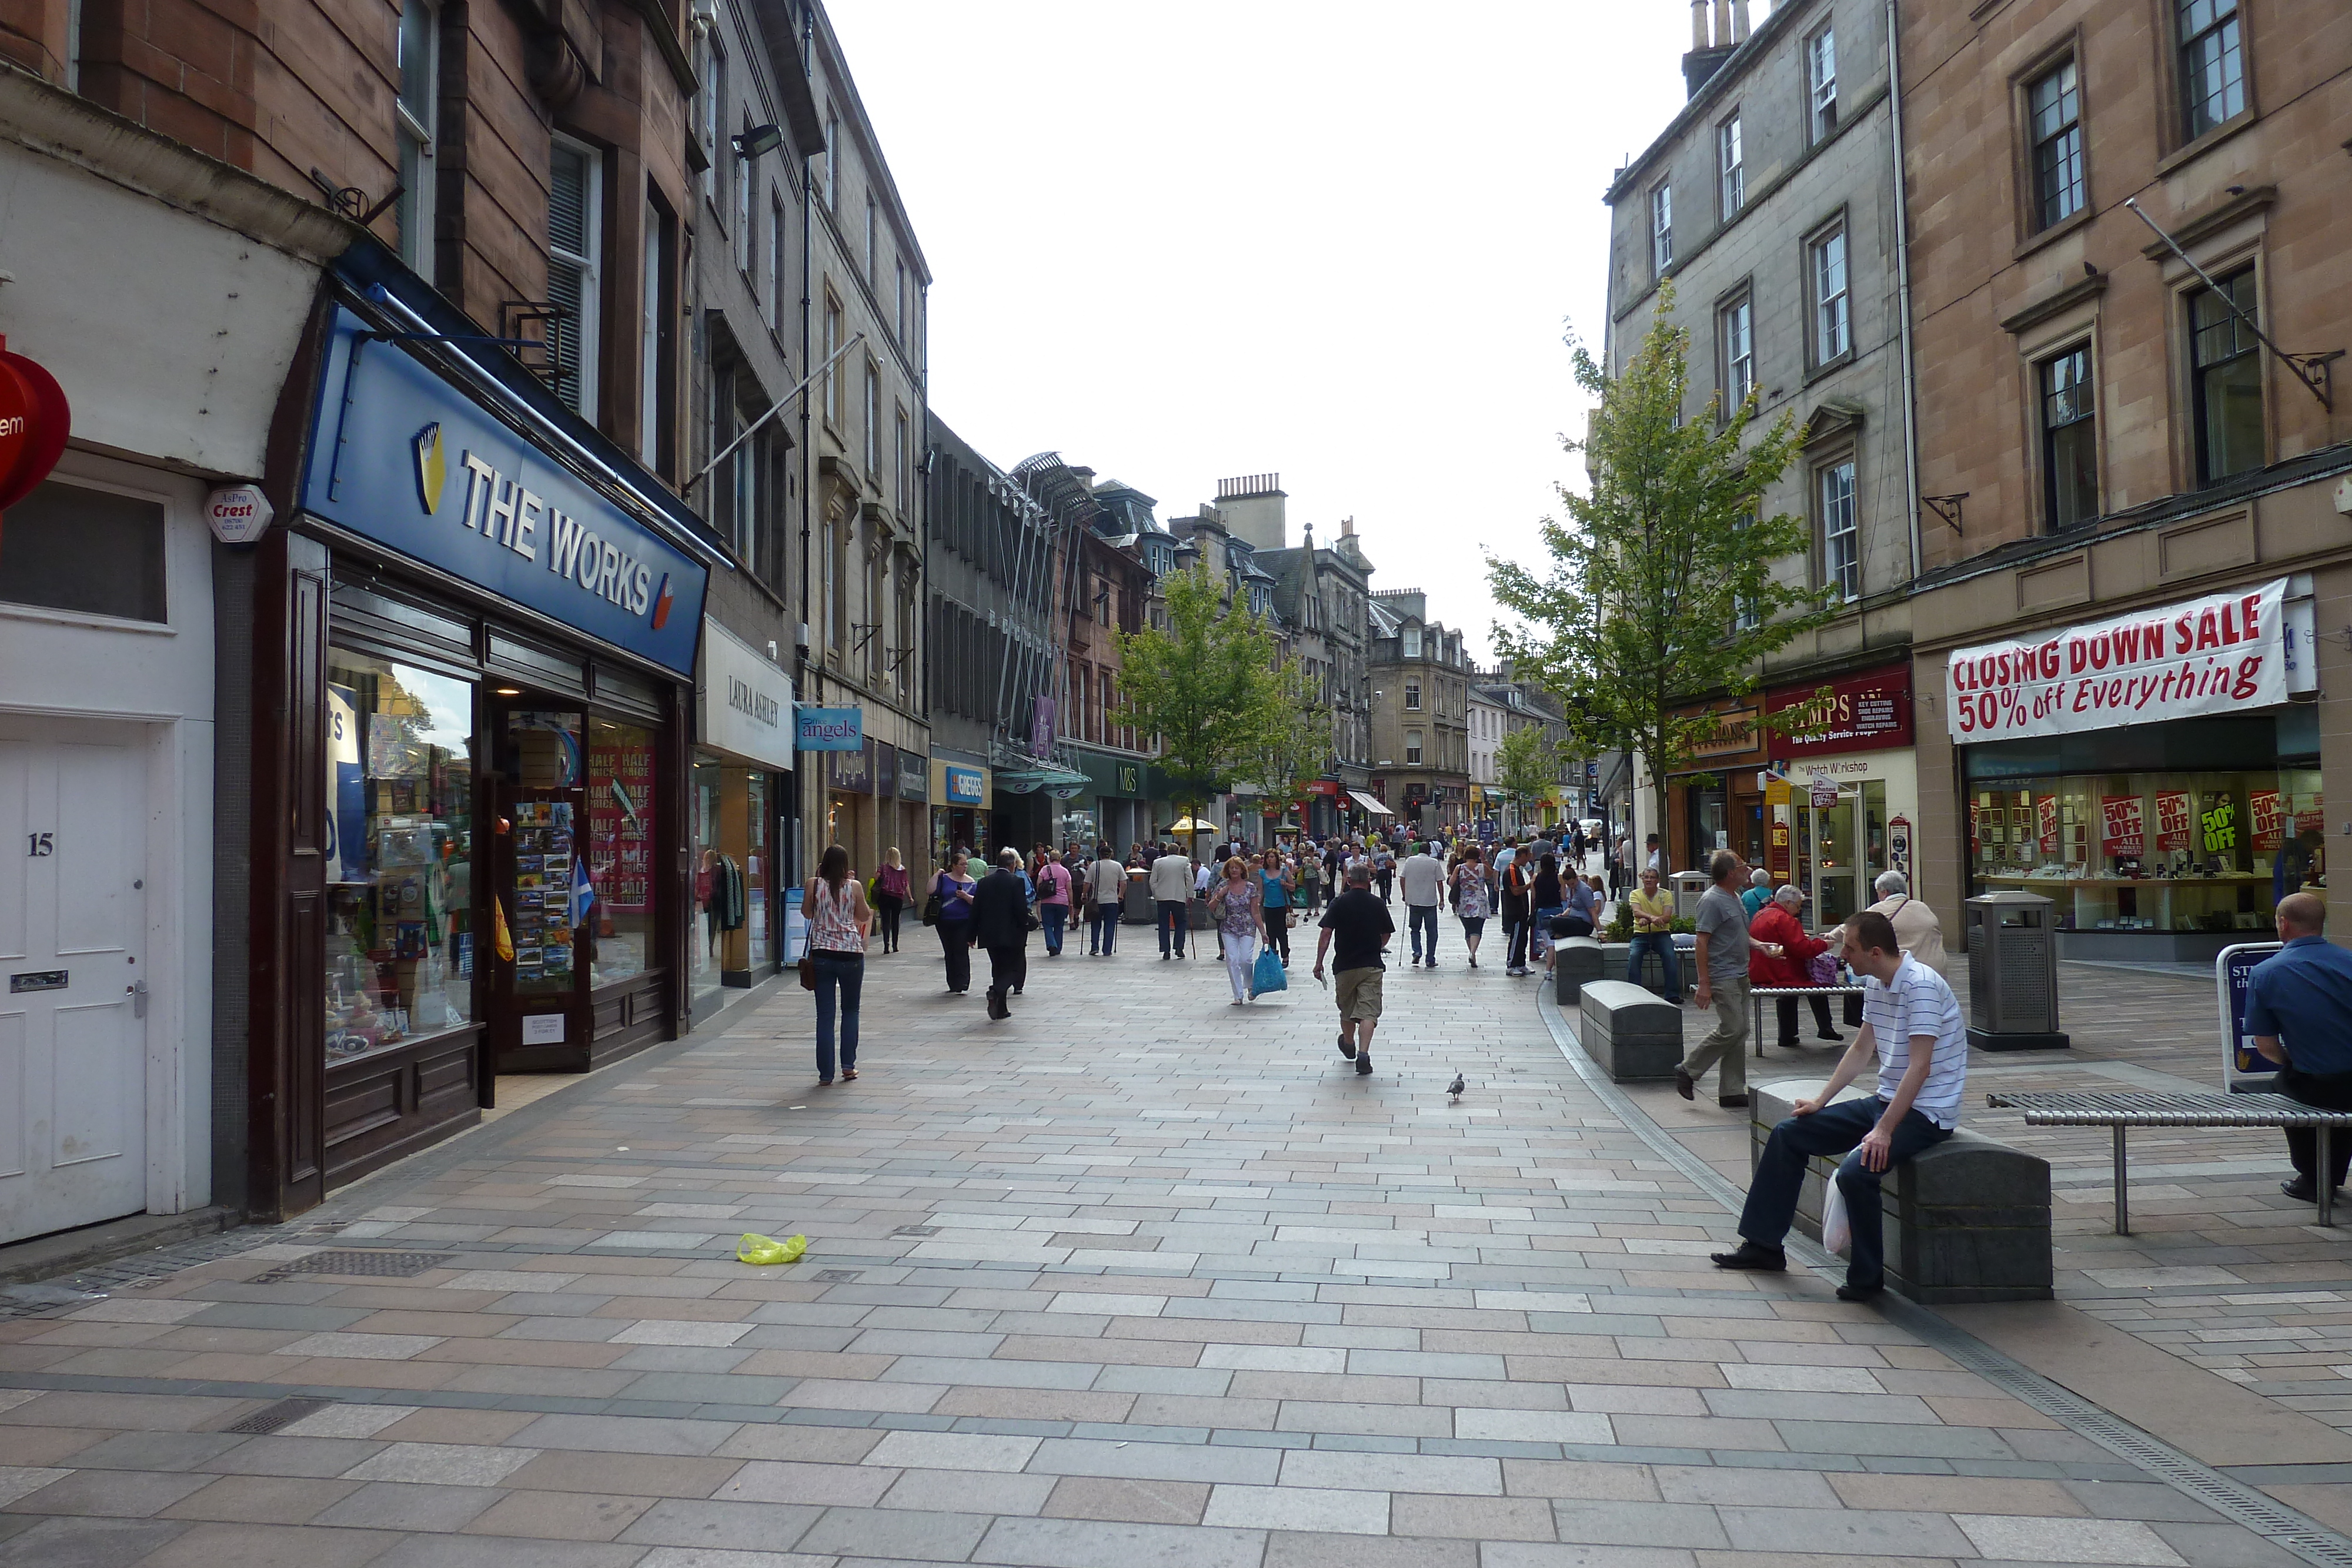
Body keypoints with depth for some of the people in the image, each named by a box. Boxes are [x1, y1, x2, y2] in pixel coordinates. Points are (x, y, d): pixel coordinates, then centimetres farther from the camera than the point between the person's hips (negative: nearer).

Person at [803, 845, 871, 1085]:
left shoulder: (814, 884, -3)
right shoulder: (854, 886, -4)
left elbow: (807, 913, 10)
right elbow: (863, 916, 8)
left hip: (822, 954, 0)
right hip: (851, 953, 0)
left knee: (825, 1014, 4)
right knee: (850, 1010, 15)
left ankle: (826, 1073, 5)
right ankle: (848, 1065, 13)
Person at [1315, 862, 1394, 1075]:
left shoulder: (1339, 903, -5)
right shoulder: (1378, 904, 0)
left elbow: (1326, 933, -11)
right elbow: (1387, 935, 10)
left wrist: (1319, 963, -6)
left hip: (1344, 966, 0)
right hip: (1372, 966, 0)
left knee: (1347, 1009, 20)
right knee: (1368, 1012, -5)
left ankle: (1349, 1045, 42)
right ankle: (1363, 1054, -21)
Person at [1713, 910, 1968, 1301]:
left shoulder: (1921, 986, -21)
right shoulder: (1875, 985, 8)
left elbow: (1920, 1067, -25)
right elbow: (1861, 1051, 17)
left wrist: (1883, 1130, -28)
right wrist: (1820, 1101, 12)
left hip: (1925, 1112, -10)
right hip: (1886, 1102, 10)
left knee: (1855, 1171, -31)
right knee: (1788, 1134, 6)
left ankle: (1867, 1278, -8)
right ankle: (1764, 1244, 14)